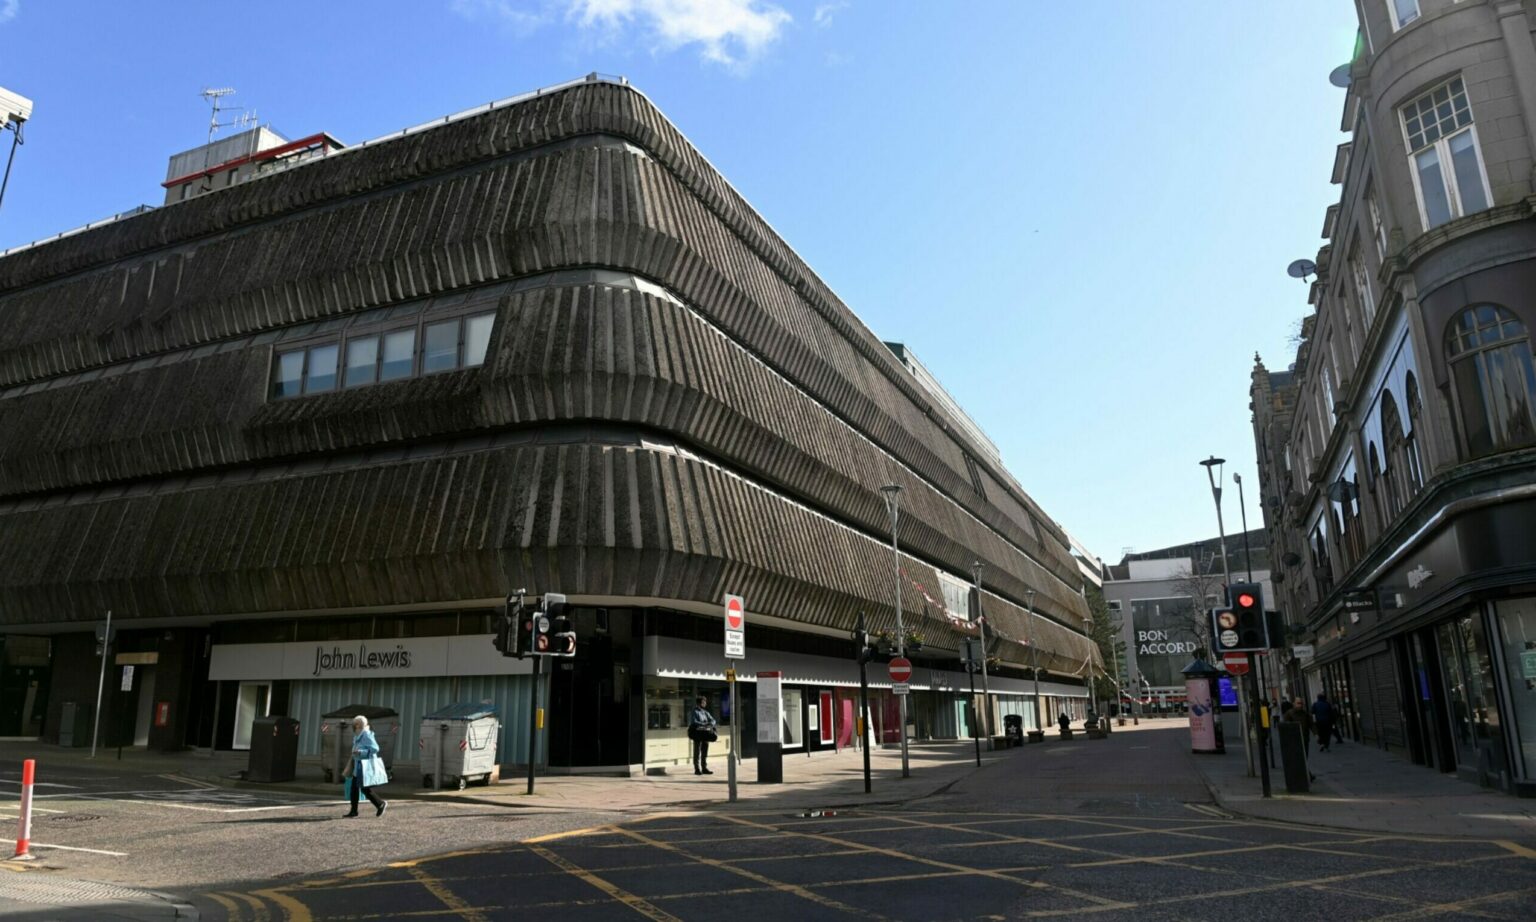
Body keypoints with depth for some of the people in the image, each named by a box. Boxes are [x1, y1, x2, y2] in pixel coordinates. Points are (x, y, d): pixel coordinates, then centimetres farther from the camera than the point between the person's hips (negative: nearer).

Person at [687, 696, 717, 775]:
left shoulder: (705, 712, 16)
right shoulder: (695, 712, -4)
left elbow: (712, 720, 11)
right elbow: (694, 722, -16)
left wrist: (710, 724, -12)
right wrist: (705, 724, -22)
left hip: (705, 733, 6)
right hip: (697, 733, -6)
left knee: (705, 751, 8)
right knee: (697, 751, -2)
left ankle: (704, 768, 14)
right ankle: (697, 769, 3)